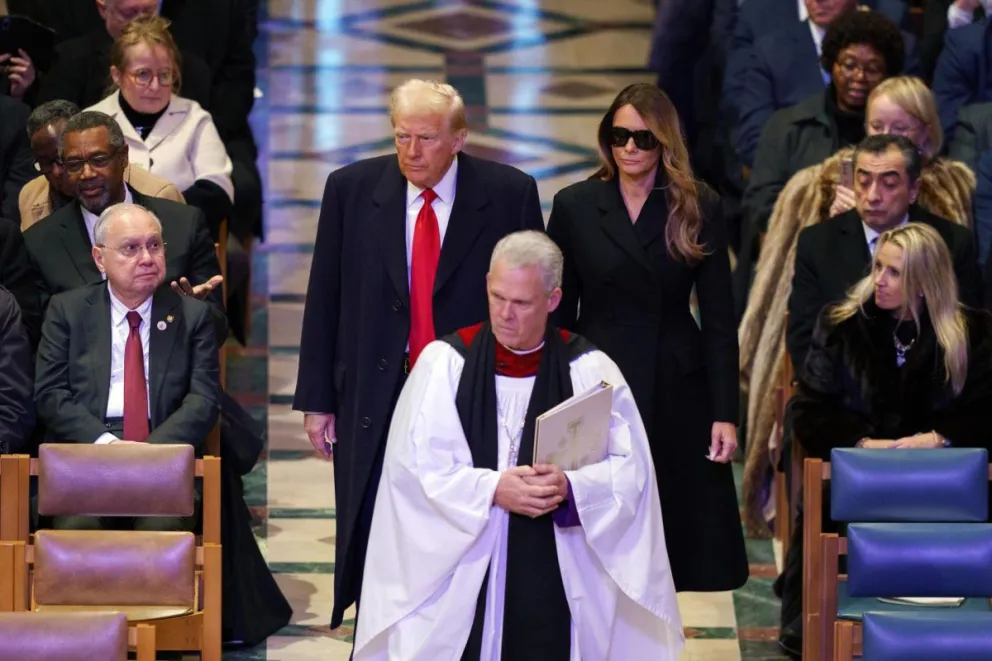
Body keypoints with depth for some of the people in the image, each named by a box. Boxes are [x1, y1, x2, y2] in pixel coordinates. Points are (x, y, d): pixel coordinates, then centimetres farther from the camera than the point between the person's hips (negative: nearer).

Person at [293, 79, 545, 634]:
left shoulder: (510, 194, -4)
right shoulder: (353, 189, 0)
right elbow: (324, 300, 4)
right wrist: (317, 399, 2)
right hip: (376, 401, 1)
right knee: (373, 550, 6)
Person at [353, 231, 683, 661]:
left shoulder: (590, 370, 0)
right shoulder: (445, 362, -1)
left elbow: (628, 469, -3)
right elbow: (417, 465, -6)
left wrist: (569, 488, -21)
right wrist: (491, 489, -19)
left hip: (558, 571, 0)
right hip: (459, 566, 0)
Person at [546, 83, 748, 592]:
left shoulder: (698, 209, 2)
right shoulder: (575, 206, 3)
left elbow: (719, 320, 2)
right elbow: (559, 313, 5)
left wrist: (725, 414, -4)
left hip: (677, 390, 0)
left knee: (679, 528, 2)